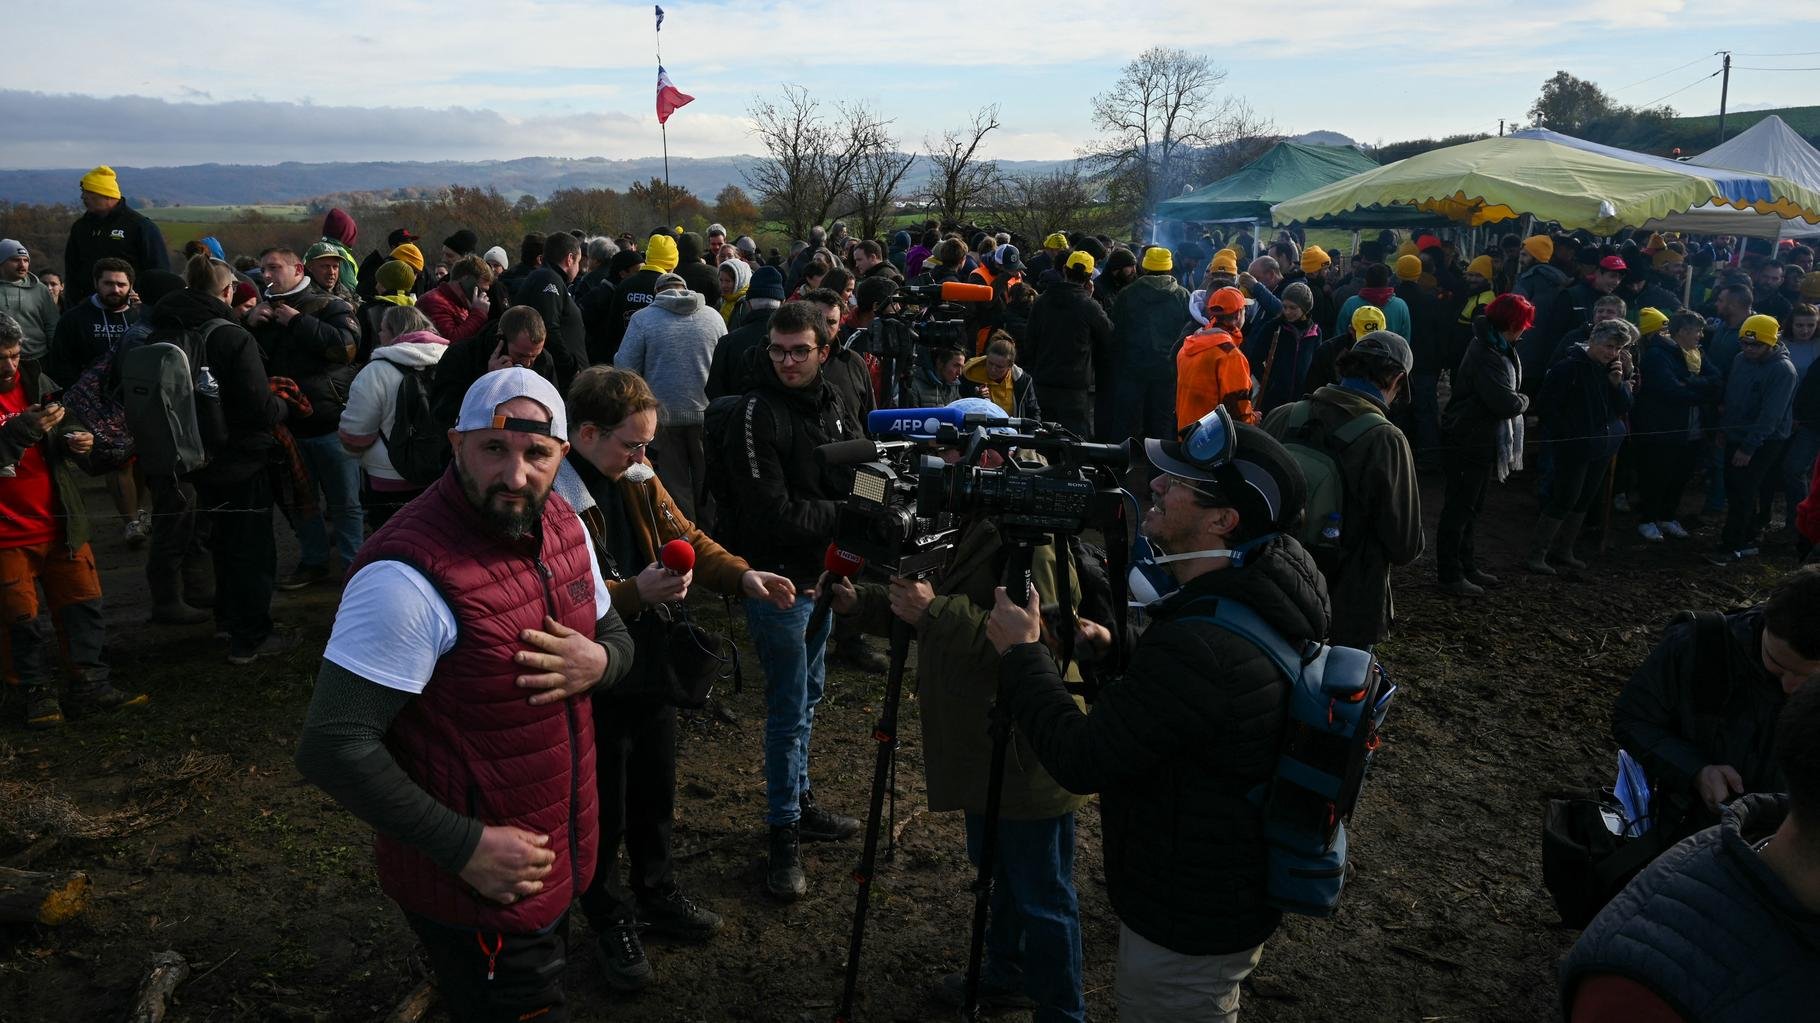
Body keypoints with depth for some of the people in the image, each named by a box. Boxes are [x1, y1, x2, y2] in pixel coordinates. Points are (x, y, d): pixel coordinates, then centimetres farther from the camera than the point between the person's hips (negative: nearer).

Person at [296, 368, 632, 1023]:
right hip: (475, 891, -8)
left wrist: (599, 662, -14)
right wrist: (465, 847, -25)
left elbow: (616, 637, 11)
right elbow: (331, 748, -27)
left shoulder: (564, 525, -2)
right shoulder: (412, 575, -27)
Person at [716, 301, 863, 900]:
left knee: (807, 697, 19)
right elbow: (773, 513, -22)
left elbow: (856, 481, 15)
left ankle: (800, 804, 34)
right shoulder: (759, 414, -18)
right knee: (789, 708, -2)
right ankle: (784, 834, 11)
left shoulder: (832, 404, 6)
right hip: (778, 578, -8)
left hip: (822, 571, 8)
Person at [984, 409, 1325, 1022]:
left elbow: (1080, 762, -27)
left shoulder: (1198, 648, -36)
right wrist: (1114, 653, -1)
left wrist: (1021, 652, -16)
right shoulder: (1267, 595, -5)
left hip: (1186, 931, -9)